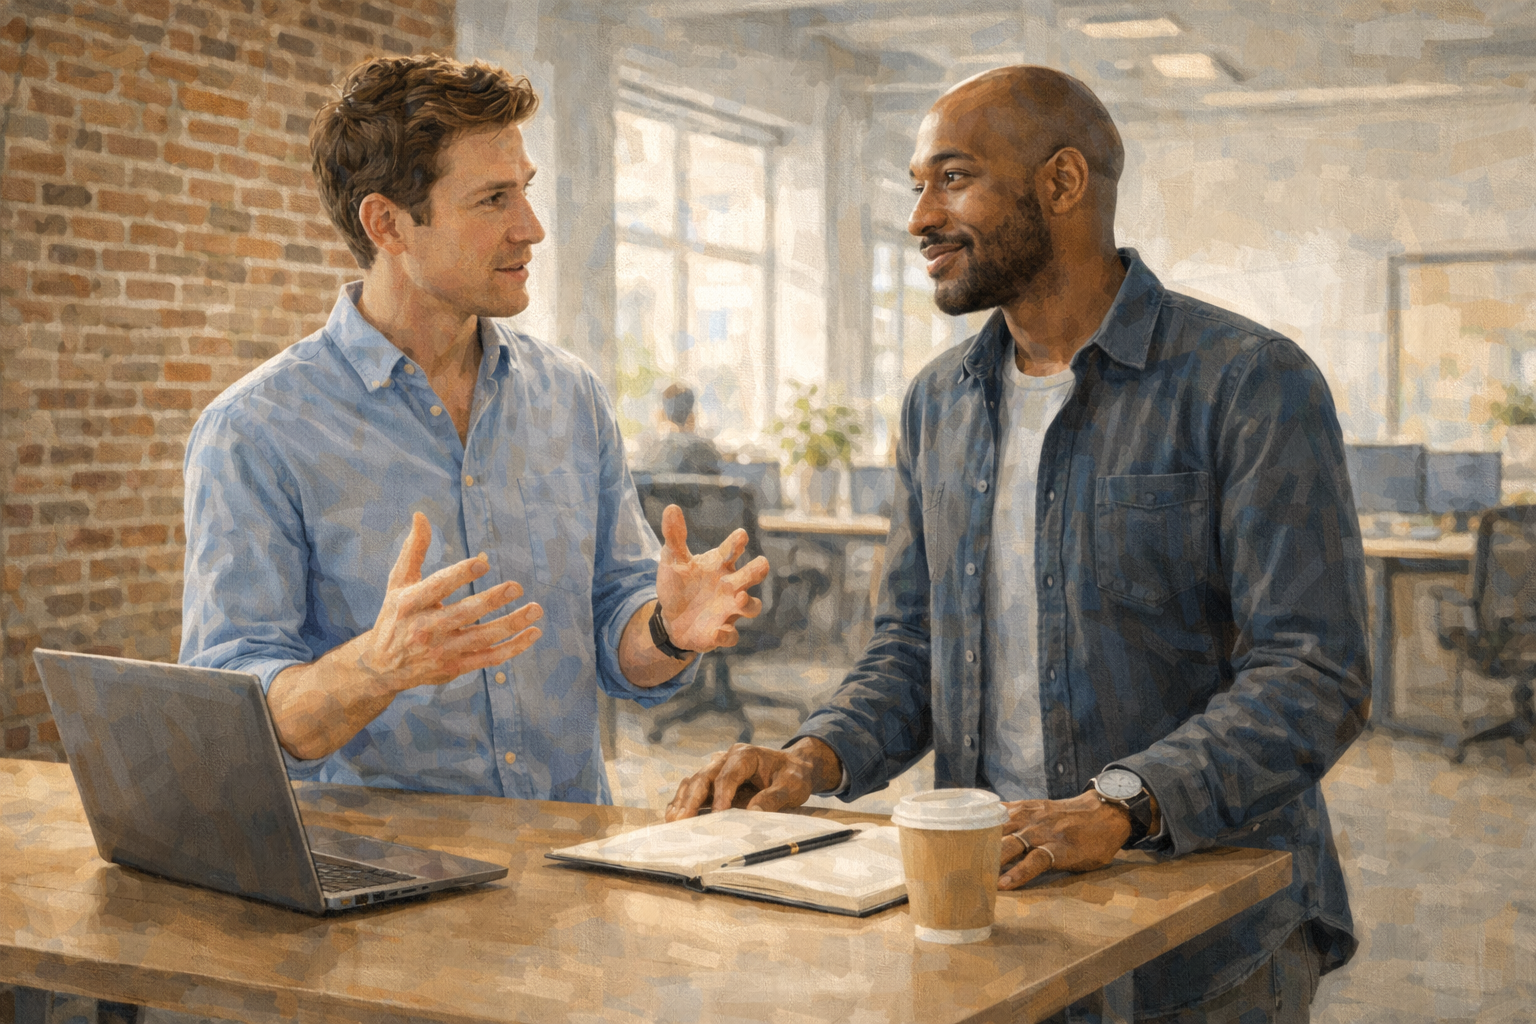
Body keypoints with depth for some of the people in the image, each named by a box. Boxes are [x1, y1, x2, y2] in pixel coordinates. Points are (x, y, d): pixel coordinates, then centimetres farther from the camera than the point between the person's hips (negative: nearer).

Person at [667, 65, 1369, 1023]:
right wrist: (814, 758, -7)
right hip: (992, 906, 5)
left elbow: (1315, 673, -19)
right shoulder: (940, 402, 9)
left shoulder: (1248, 382, -12)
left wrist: (1119, 804, -31)